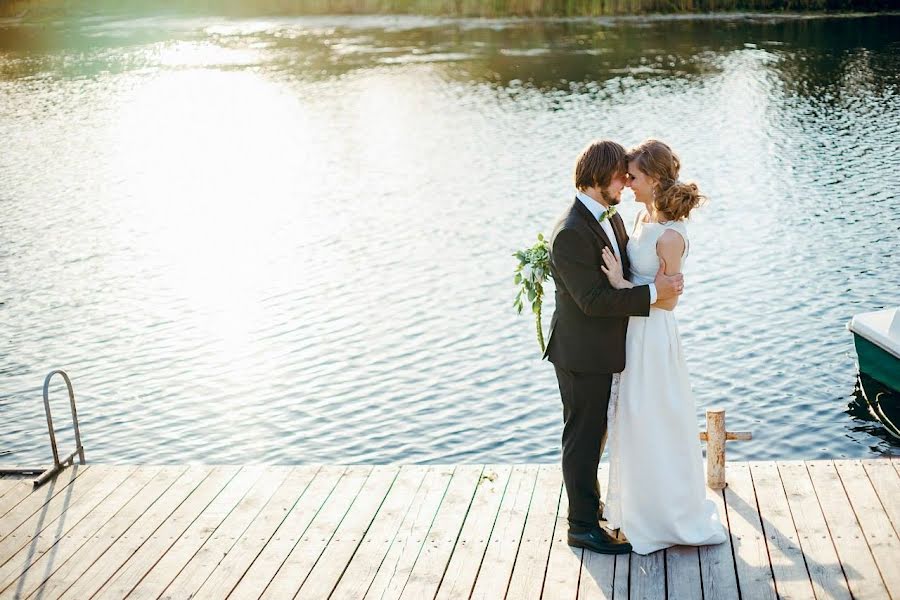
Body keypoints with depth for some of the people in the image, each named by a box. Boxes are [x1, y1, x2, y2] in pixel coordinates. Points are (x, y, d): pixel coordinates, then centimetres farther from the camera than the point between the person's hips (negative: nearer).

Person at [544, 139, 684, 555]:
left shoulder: (609, 217, 5)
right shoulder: (570, 234, -26)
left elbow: (627, 270, 15)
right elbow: (593, 299, -28)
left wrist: (663, 283, -6)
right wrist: (653, 293, -25)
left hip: (601, 350, 10)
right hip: (581, 353, -10)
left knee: (594, 432, 23)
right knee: (583, 437, 3)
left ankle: (588, 502, 40)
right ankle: (582, 526, 16)